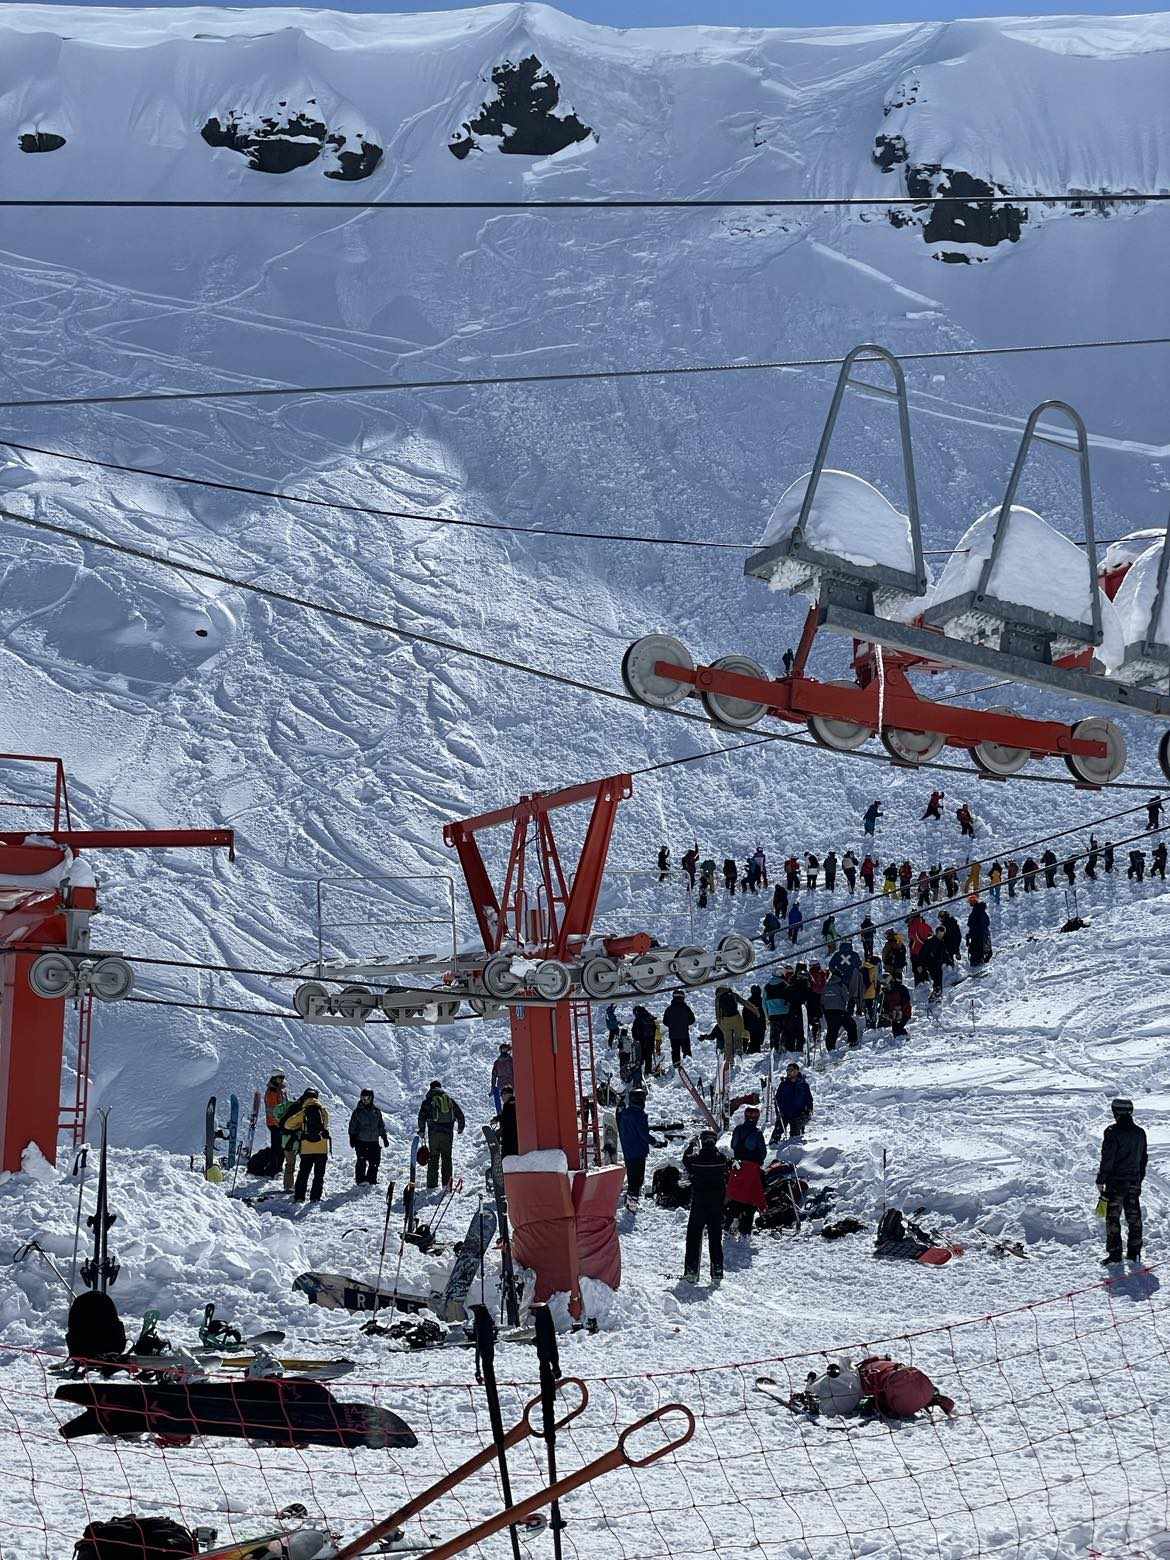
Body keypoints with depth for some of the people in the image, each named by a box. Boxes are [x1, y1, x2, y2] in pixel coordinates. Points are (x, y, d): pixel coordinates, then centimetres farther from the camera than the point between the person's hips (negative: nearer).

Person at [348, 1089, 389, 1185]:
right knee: (361, 1161, -8)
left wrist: (384, 1138, 14)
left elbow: (381, 1126, 17)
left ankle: (372, 1180, 10)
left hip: (374, 1141, 3)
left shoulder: (376, 1111, 10)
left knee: (374, 1162, 0)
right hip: (361, 1141, -3)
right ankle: (360, 1180, -1)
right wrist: (352, 1138, -3)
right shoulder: (358, 1111, 3)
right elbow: (352, 1126, 5)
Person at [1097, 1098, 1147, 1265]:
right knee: (1134, 1217, 13)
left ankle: (1114, 1252, -3)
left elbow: (1107, 1159, -14)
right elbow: (1144, 1158, 14)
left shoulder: (1113, 1132, -14)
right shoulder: (1140, 1133, 6)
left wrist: (1101, 1180, -8)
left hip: (1116, 1182, -6)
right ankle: (1133, 1252, 17)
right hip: (1134, 1181, 6)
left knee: (1113, 1217, 0)